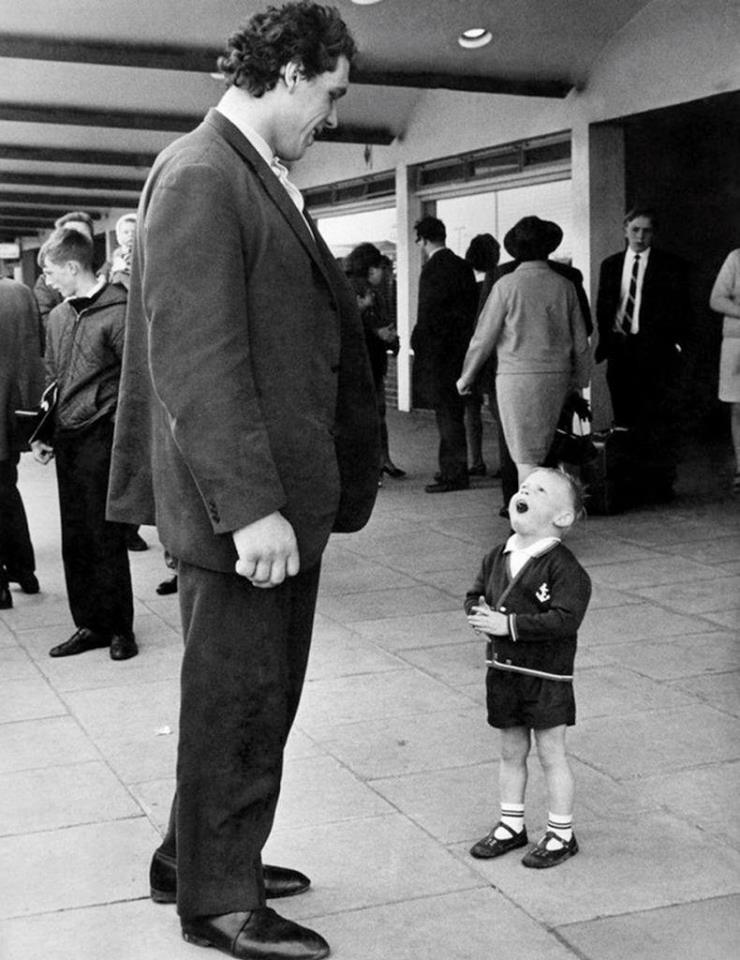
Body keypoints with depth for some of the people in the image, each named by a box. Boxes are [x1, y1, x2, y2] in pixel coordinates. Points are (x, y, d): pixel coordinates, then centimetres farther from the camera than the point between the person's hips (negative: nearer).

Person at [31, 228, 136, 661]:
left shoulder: (118, 312, -9)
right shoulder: (59, 316, 13)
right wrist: (42, 433, 15)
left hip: (101, 440, -7)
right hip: (66, 442, 7)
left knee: (105, 538, -1)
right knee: (75, 539, 10)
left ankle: (120, 628, 12)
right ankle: (90, 625, 20)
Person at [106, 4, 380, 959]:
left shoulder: (263, 178, 14)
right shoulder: (199, 176, -16)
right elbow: (197, 360, -22)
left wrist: (300, 495, 14)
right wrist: (249, 506, -24)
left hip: (289, 492, 10)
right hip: (241, 503, -10)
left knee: (261, 694, 20)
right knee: (236, 702, 4)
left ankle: (198, 856, 37)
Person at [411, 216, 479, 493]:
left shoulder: (433, 269, -15)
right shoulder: (462, 266, 11)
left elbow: (428, 314, -17)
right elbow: (472, 307, 15)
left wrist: (417, 345, -9)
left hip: (439, 351, -9)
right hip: (461, 346, 9)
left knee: (447, 414, -5)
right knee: (453, 413, 16)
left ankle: (455, 475, -2)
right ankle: (453, 469, 24)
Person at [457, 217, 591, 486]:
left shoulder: (507, 285, -8)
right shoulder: (564, 286, 3)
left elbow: (484, 337, -4)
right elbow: (581, 342, 8)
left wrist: (466, 377, 8)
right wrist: (579, 381, 21)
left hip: (517, 376, -4)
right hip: (557, 376, 4)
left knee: (525, 457, 0)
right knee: (540, 452, 15)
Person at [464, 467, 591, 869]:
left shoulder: (562, 566, -18)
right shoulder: (497, 557, 4)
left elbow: (565, 619, -26)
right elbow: (473, 594, 14)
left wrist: (509, 624, -26)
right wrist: (480, 612, -9)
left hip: (546, 675, -6)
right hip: (502, 669, 6)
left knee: (551, 755, 6)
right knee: (511, 752, 18)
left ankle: (561, 834, 19)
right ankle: (511, 824, 32)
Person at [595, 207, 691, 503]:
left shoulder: (671, 266, 2)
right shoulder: (610, 265, 14)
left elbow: (681, 311, 1)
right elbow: (602, 309, 15)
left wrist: (675, 344, -8)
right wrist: (605, 343, 5)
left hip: (655, 351, -4)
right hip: (620, 350, 4)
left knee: (658, 422, -3)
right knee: (624, 421, 7)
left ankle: (659, 485, 2)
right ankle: (630, 484, 14)